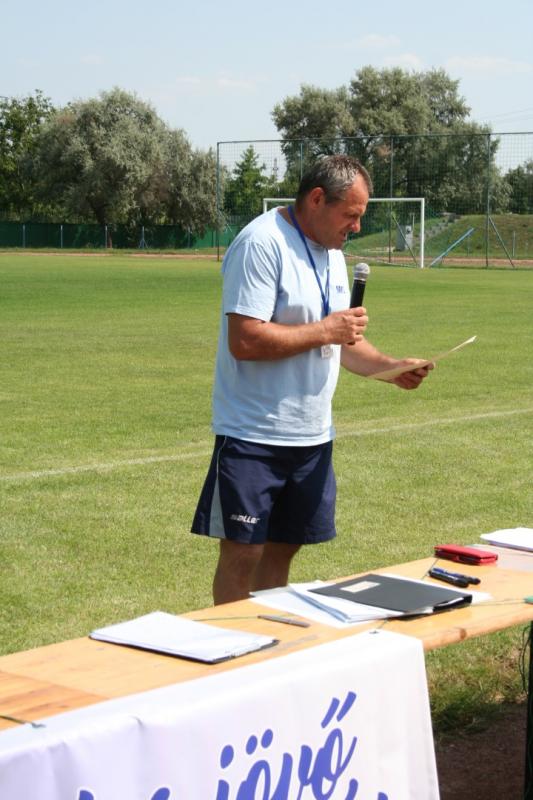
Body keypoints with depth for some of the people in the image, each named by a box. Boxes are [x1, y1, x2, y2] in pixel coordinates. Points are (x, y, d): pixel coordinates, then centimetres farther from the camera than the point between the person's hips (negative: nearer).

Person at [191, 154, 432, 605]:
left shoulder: (332, 252, 13)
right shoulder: (262, 243, -16)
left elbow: (340, 339, 21)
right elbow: (244, 340, -24)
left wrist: (391, 367, 4)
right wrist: (324, 331, -18)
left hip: (312, 435, 8)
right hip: (254, 436, -8)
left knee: (282, 551, 13)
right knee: (242, 554, -2)